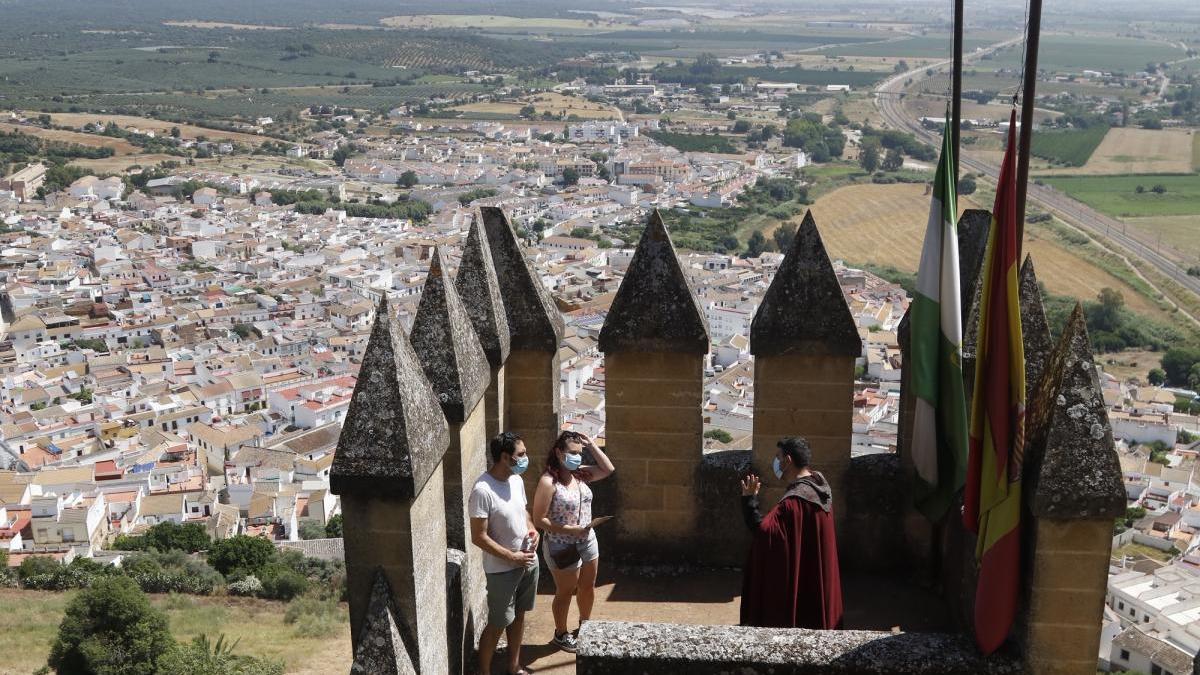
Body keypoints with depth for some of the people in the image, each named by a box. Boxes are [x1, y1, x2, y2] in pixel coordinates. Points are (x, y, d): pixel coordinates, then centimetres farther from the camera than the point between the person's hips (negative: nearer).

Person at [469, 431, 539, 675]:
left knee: (518, 615, 21)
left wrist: (532, 529, -5)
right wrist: (512, 557, -20)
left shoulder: (516, 480, -1)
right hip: (502, 570, -7)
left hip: (529, 562, 8)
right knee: (497, 625, 5)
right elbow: (479, 537, -23)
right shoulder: (482, 490, -25)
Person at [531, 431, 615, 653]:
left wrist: (591, 445, -3)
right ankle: (561, 634, 32)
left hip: (587, 541, 7)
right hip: (562, 546, -7)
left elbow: (608, 469, 7)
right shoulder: (548, 482, -22)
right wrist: (569, 529, -25)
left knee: (587, 587, 21)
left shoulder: (580, 474, 0)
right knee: (565, 592, 11)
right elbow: (539, 519, -21)